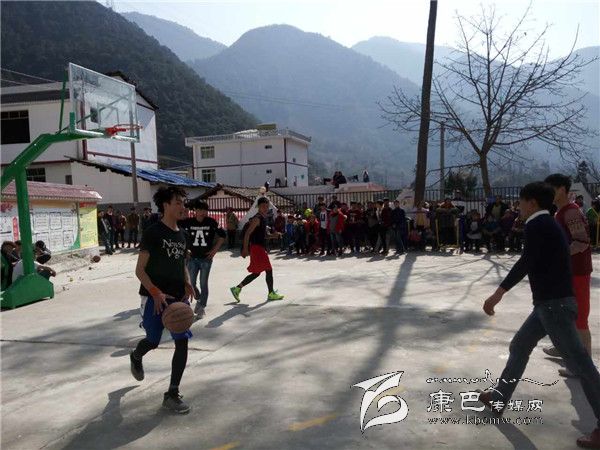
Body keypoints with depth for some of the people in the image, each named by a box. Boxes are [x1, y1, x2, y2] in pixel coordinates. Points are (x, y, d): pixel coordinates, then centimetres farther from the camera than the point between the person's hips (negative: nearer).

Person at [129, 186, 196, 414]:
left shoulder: (181, 234, 9)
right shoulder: (153, 232, -11)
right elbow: (140, 270, -12)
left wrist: (187, 284, 1)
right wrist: (155, 293, -23)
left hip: (177, 297, 5)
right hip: (155, 298, -5)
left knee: (182, 342, -4)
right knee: (153, 341, 12)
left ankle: (172, 394, 7)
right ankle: (136, 357, 50)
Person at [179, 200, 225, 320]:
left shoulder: (211, 222, -6)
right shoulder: (188, 222, -5)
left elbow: (222, 235, 5)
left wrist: (215, 249, 0)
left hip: (206, 258, -1)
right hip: (192, 258, 1)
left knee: (203, 284, 2)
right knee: (191, 283, 5)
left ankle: (201, 308, 14)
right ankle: (199, 300, 34)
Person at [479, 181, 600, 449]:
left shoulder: (536, 225, -13)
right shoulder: (548, 224, 16)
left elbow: (527, 262, -24)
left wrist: (499, 292, -28)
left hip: (554, 303, -10)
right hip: (551, 302, 10)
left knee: (578, 362, -5)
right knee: (519, 346, 16)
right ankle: (499, 398, 27)